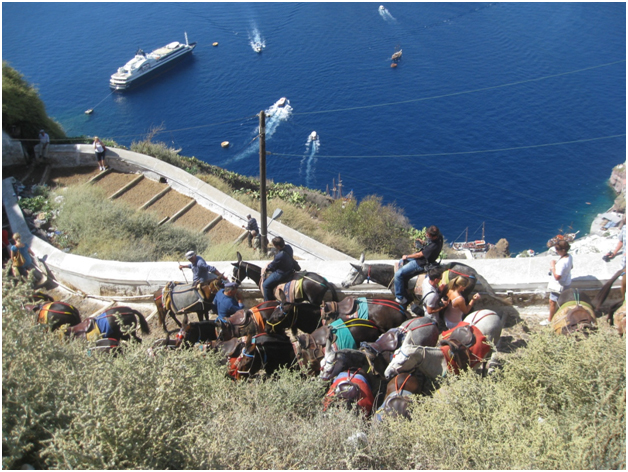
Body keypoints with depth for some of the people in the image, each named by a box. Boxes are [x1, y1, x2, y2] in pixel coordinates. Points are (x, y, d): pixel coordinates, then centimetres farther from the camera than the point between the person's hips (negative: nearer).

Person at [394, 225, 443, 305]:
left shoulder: (434, 246, -37)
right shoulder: (439, 236, -11)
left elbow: (419, 255, -23)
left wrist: (406, 257, -9)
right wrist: (423, 242, -3)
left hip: (420, 264, -10)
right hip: (424, 256, 10)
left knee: (398, 274, -13)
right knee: (402, 261, 28)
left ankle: (400, 298, 0)